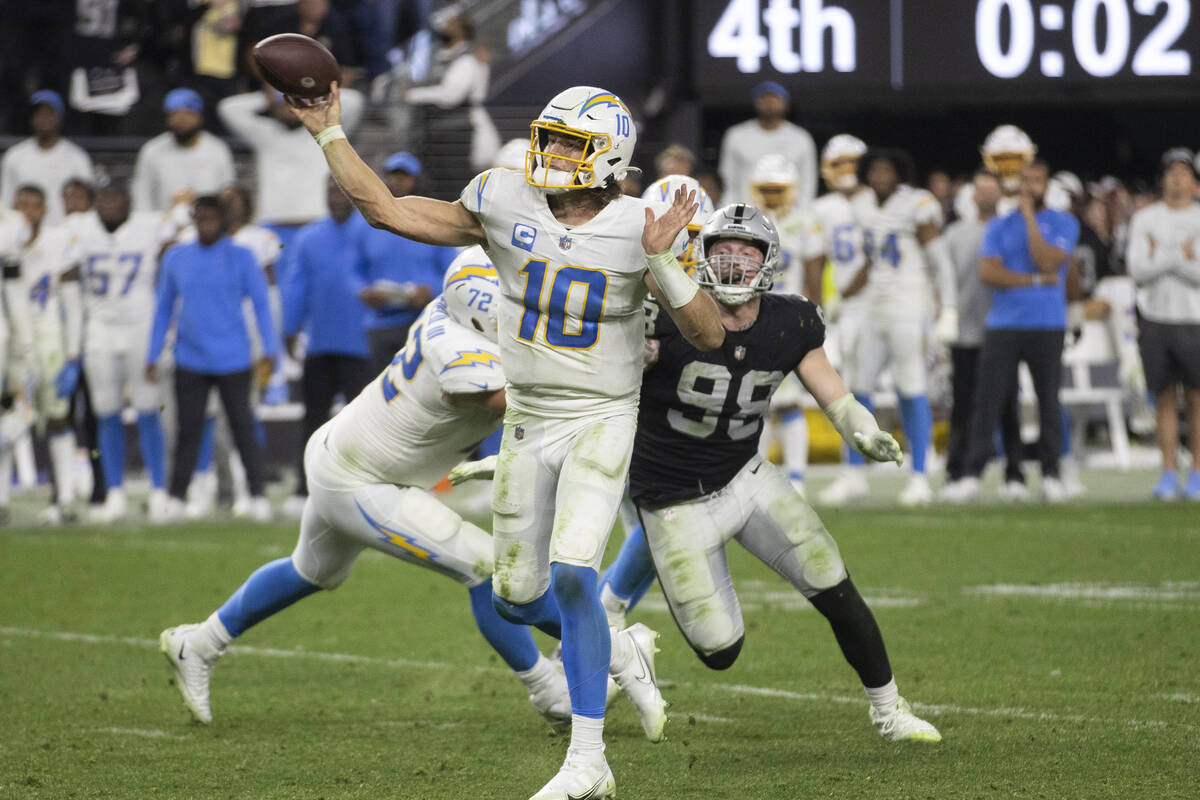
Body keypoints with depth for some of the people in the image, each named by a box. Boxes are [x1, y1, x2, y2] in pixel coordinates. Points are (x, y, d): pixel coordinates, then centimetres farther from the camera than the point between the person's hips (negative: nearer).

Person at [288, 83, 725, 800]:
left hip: (602, 422, -4)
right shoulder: (505, 204, -5)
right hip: (529, 423, 4)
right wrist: (330, 134, -3)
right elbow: (388, 211, -1)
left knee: (572, 576, -21)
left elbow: (710, 334, -13)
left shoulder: (637, 229, -11)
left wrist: (661, 261, -25)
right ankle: (624, 653, 39)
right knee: (518, 598, 9)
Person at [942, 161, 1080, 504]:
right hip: (1003, 325, 1)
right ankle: (972, 475, -3)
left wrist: (1030, 218, -8)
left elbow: (1047, 262, -12)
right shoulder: (1000, 226, 9)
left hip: (1047, 326, -1)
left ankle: (1050, 475, 10)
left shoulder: (1063, 224, 4)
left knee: (1049, 401, 2)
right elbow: (988, 272, -4)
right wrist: (1036, 281, -9)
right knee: (987, 401, -3)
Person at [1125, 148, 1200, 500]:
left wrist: (1162, 257, -11)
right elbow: (1138, 270, -4)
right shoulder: (1145, 219, 8)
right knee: (1164, 398, 3)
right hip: (1155, 317, 1)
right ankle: (1169, 472, 6)